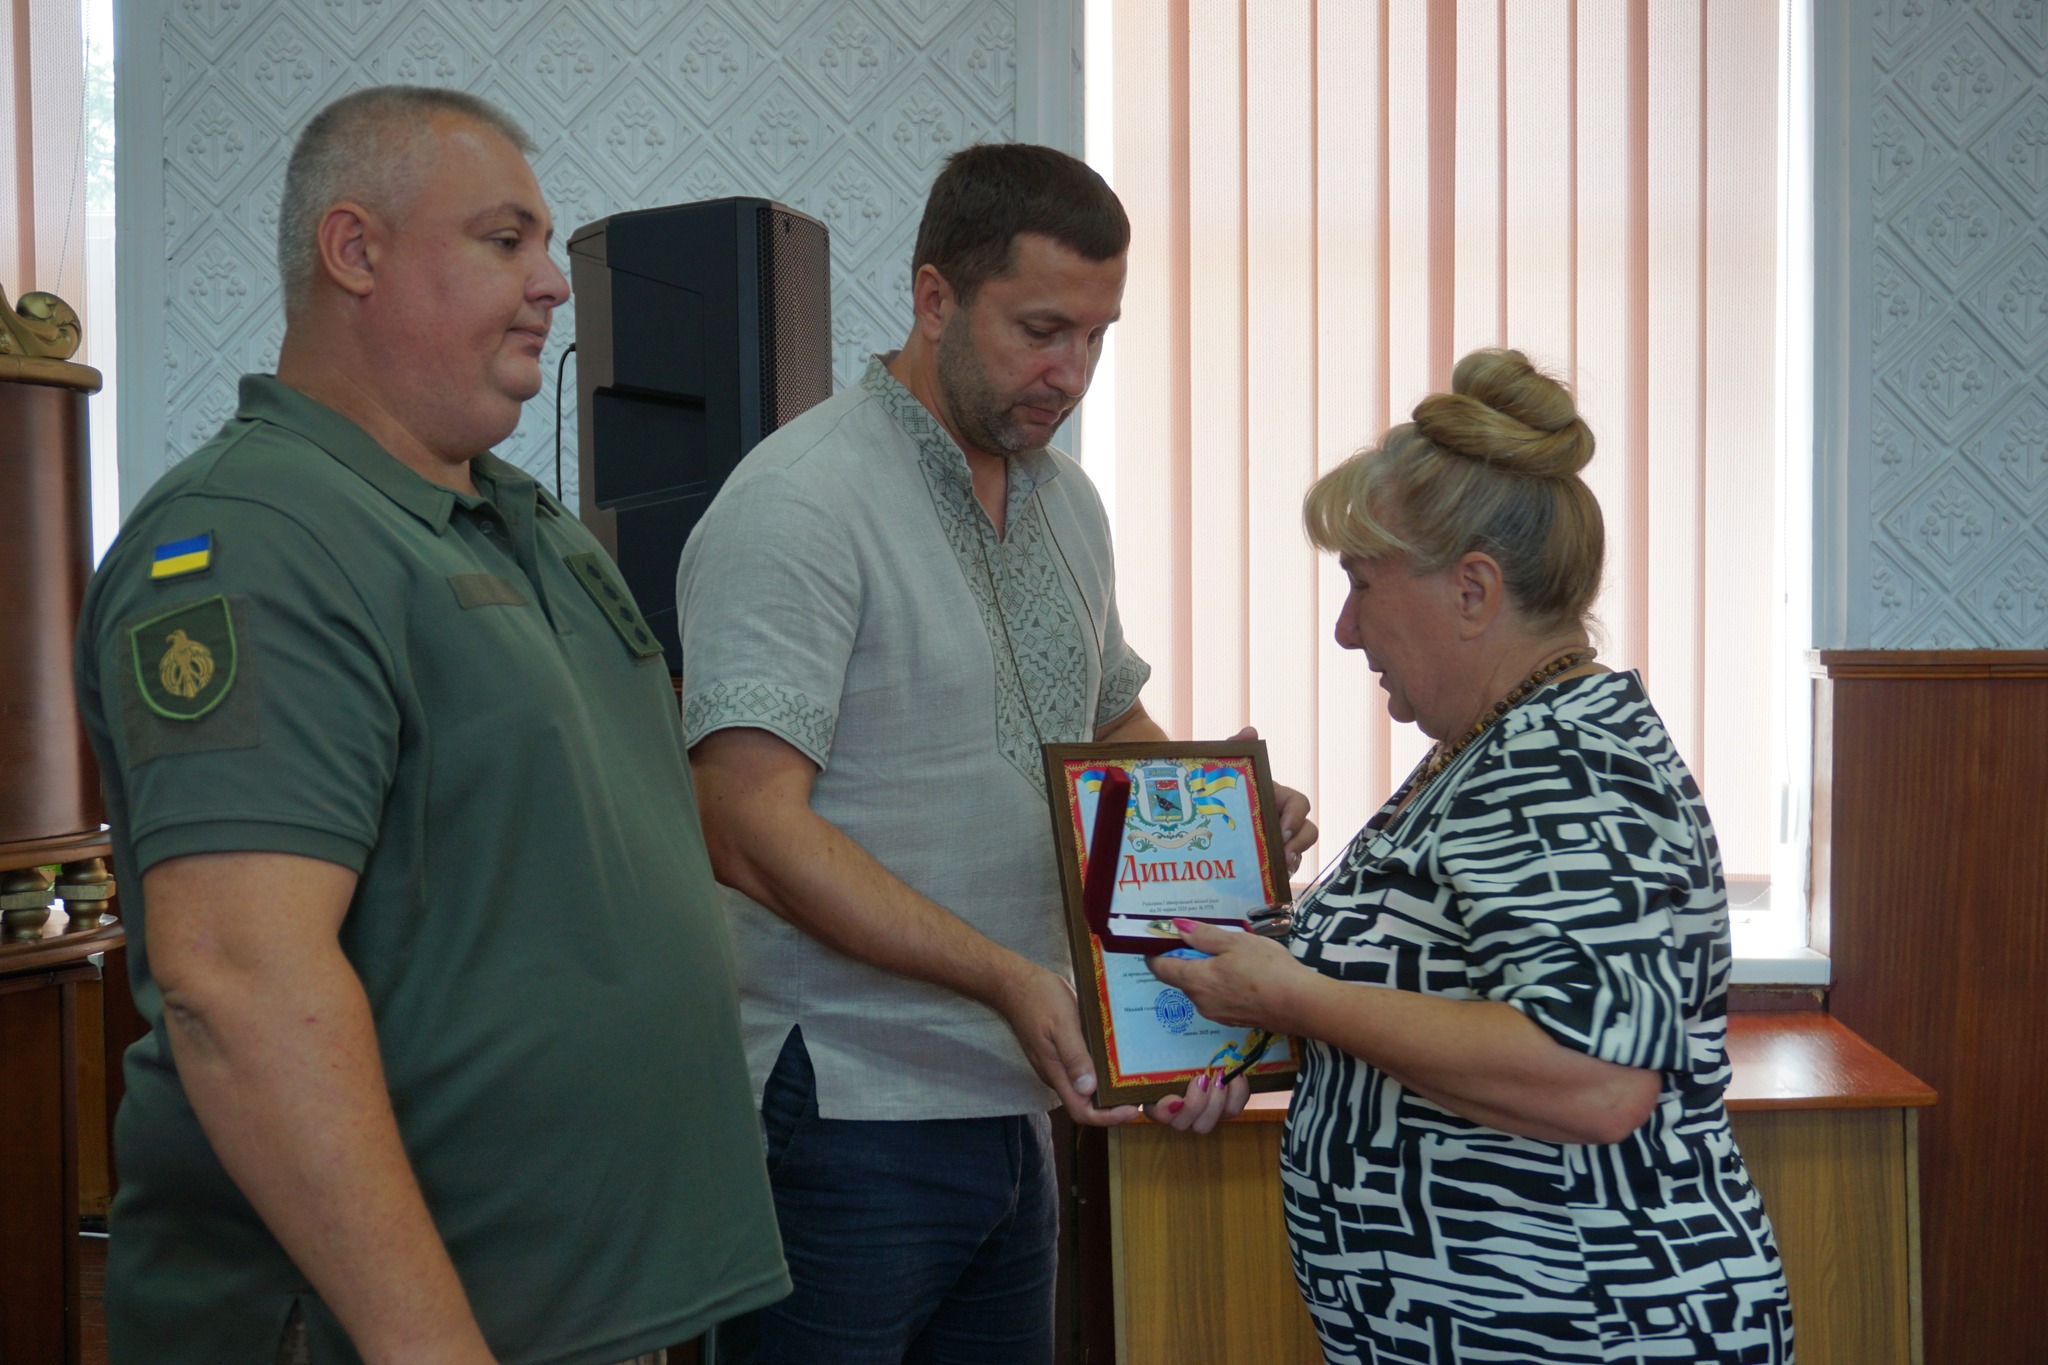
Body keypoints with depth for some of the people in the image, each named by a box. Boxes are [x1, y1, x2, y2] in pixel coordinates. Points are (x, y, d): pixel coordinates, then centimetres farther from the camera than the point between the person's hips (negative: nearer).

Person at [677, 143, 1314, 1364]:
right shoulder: (801, 506, -15)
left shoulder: (1067, 503, 11)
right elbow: (751, 828, -22)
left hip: (1013, 1107, 8)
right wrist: (1007, 978, -27)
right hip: (850, 1117, -7)